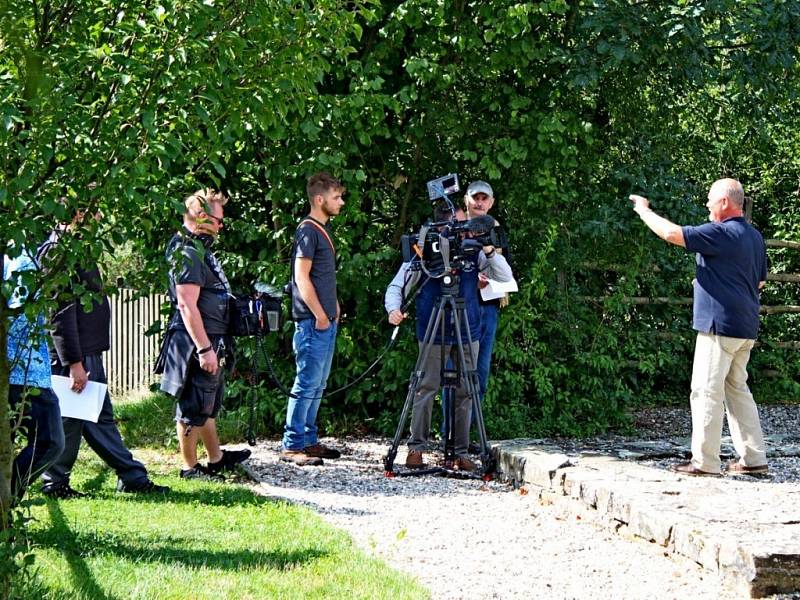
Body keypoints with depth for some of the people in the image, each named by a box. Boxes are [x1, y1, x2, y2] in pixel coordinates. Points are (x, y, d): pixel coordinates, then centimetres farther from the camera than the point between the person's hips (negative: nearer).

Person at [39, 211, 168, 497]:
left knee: (102, 417, 14)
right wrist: (74, 363, -23)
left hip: (89, 353, 10)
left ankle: (133, 477, 20)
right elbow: (60, 315, -22)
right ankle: (56, 483, 10)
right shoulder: (57, 250, -18)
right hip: (73, 355, -10)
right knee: (69, 422, -1)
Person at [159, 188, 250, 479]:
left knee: (209, 404, 21)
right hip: (197, 344, -11)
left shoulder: (200, 251, 15)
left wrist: (214, 346, 25)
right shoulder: (188, 254, -18)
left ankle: (216, 458, 32)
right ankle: (190, 467, 7)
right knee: (193, 409, -1)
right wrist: (205, 349, -25)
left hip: (210, 342, 11)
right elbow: (187, 305, -24)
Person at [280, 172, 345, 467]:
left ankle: (309, 440, 19)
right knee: (308, 383, -9)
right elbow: (302, 277, -17)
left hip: (326, 319, 10)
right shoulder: (308, 230, -13)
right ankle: (292, 446, -7)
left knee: (318, 384, 13)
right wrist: (320, 315, -17)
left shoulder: (324, 229, 16)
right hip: (312, 321, -10)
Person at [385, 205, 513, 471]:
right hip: (433, 335, -3)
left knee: (465, 392, 3)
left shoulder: (473, 252, 3)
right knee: (425, 389, -2)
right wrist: (394, 309, -19)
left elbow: (505, 276, 0)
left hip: (468, 334, 3)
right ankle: (416, 448, 9)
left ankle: (461, 452, 10)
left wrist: (490, 251, -15)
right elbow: (396, 287, 1)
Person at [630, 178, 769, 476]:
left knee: (706, 391, -4)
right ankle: (753, 457, 14)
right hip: (746, 328, 9)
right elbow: (760, 281, 25)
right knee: (737, 389, 15)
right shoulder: (755, 237, 14)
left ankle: (705, 461, -4)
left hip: (720, 324, -9)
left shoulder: (722, 233, -15)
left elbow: (672, 233, -19)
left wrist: (644, 210, -4)